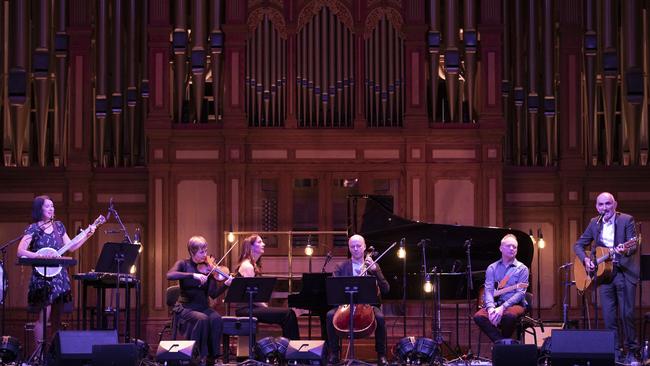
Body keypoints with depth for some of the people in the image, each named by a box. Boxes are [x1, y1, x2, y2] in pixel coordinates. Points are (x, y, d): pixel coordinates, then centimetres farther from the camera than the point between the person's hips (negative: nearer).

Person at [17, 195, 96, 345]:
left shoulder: (58, 226, 11)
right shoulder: (33, 229, -5)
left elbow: (71, 247, 16)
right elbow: (20, 252, -15)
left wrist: (86, 235, 6)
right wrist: (41, 256, -25)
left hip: (59, 276, 6)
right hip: (43, 277, -6)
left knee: (57, 317, 8)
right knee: (43, 316, -11)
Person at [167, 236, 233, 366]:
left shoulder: (207, 268, 5)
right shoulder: (183, 264, -1)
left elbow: (213, 294, -4)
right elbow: (170, 275, -24)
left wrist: (226, 284, -23)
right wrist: (193, 275, -32)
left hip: (203, 307, 3)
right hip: (186, 307, -3)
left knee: (216, 319, -28)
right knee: (202, 319, -32)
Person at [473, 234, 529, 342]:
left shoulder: (522, 269, 3)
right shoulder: (492, 268, 11)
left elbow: (520, 293, -7)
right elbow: (488, 290, 0)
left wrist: (502, 307, -22)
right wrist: (491, 308, -22)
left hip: (514, 304, -2)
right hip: (495, 303, 2)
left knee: (510, 315, -38)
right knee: (479, 316, -28)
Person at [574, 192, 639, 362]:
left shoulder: (626, 220, -5)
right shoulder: (594, 223, 8)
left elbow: (634, 246, -13)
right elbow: (579, 245, 14)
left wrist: (626, 251, -35)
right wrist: (585, 260, -5)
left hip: (625, 273, -4)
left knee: (627, 314, -4)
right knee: (608, 316, 3)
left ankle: (631, 350, 8)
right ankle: (614, 351, 11)